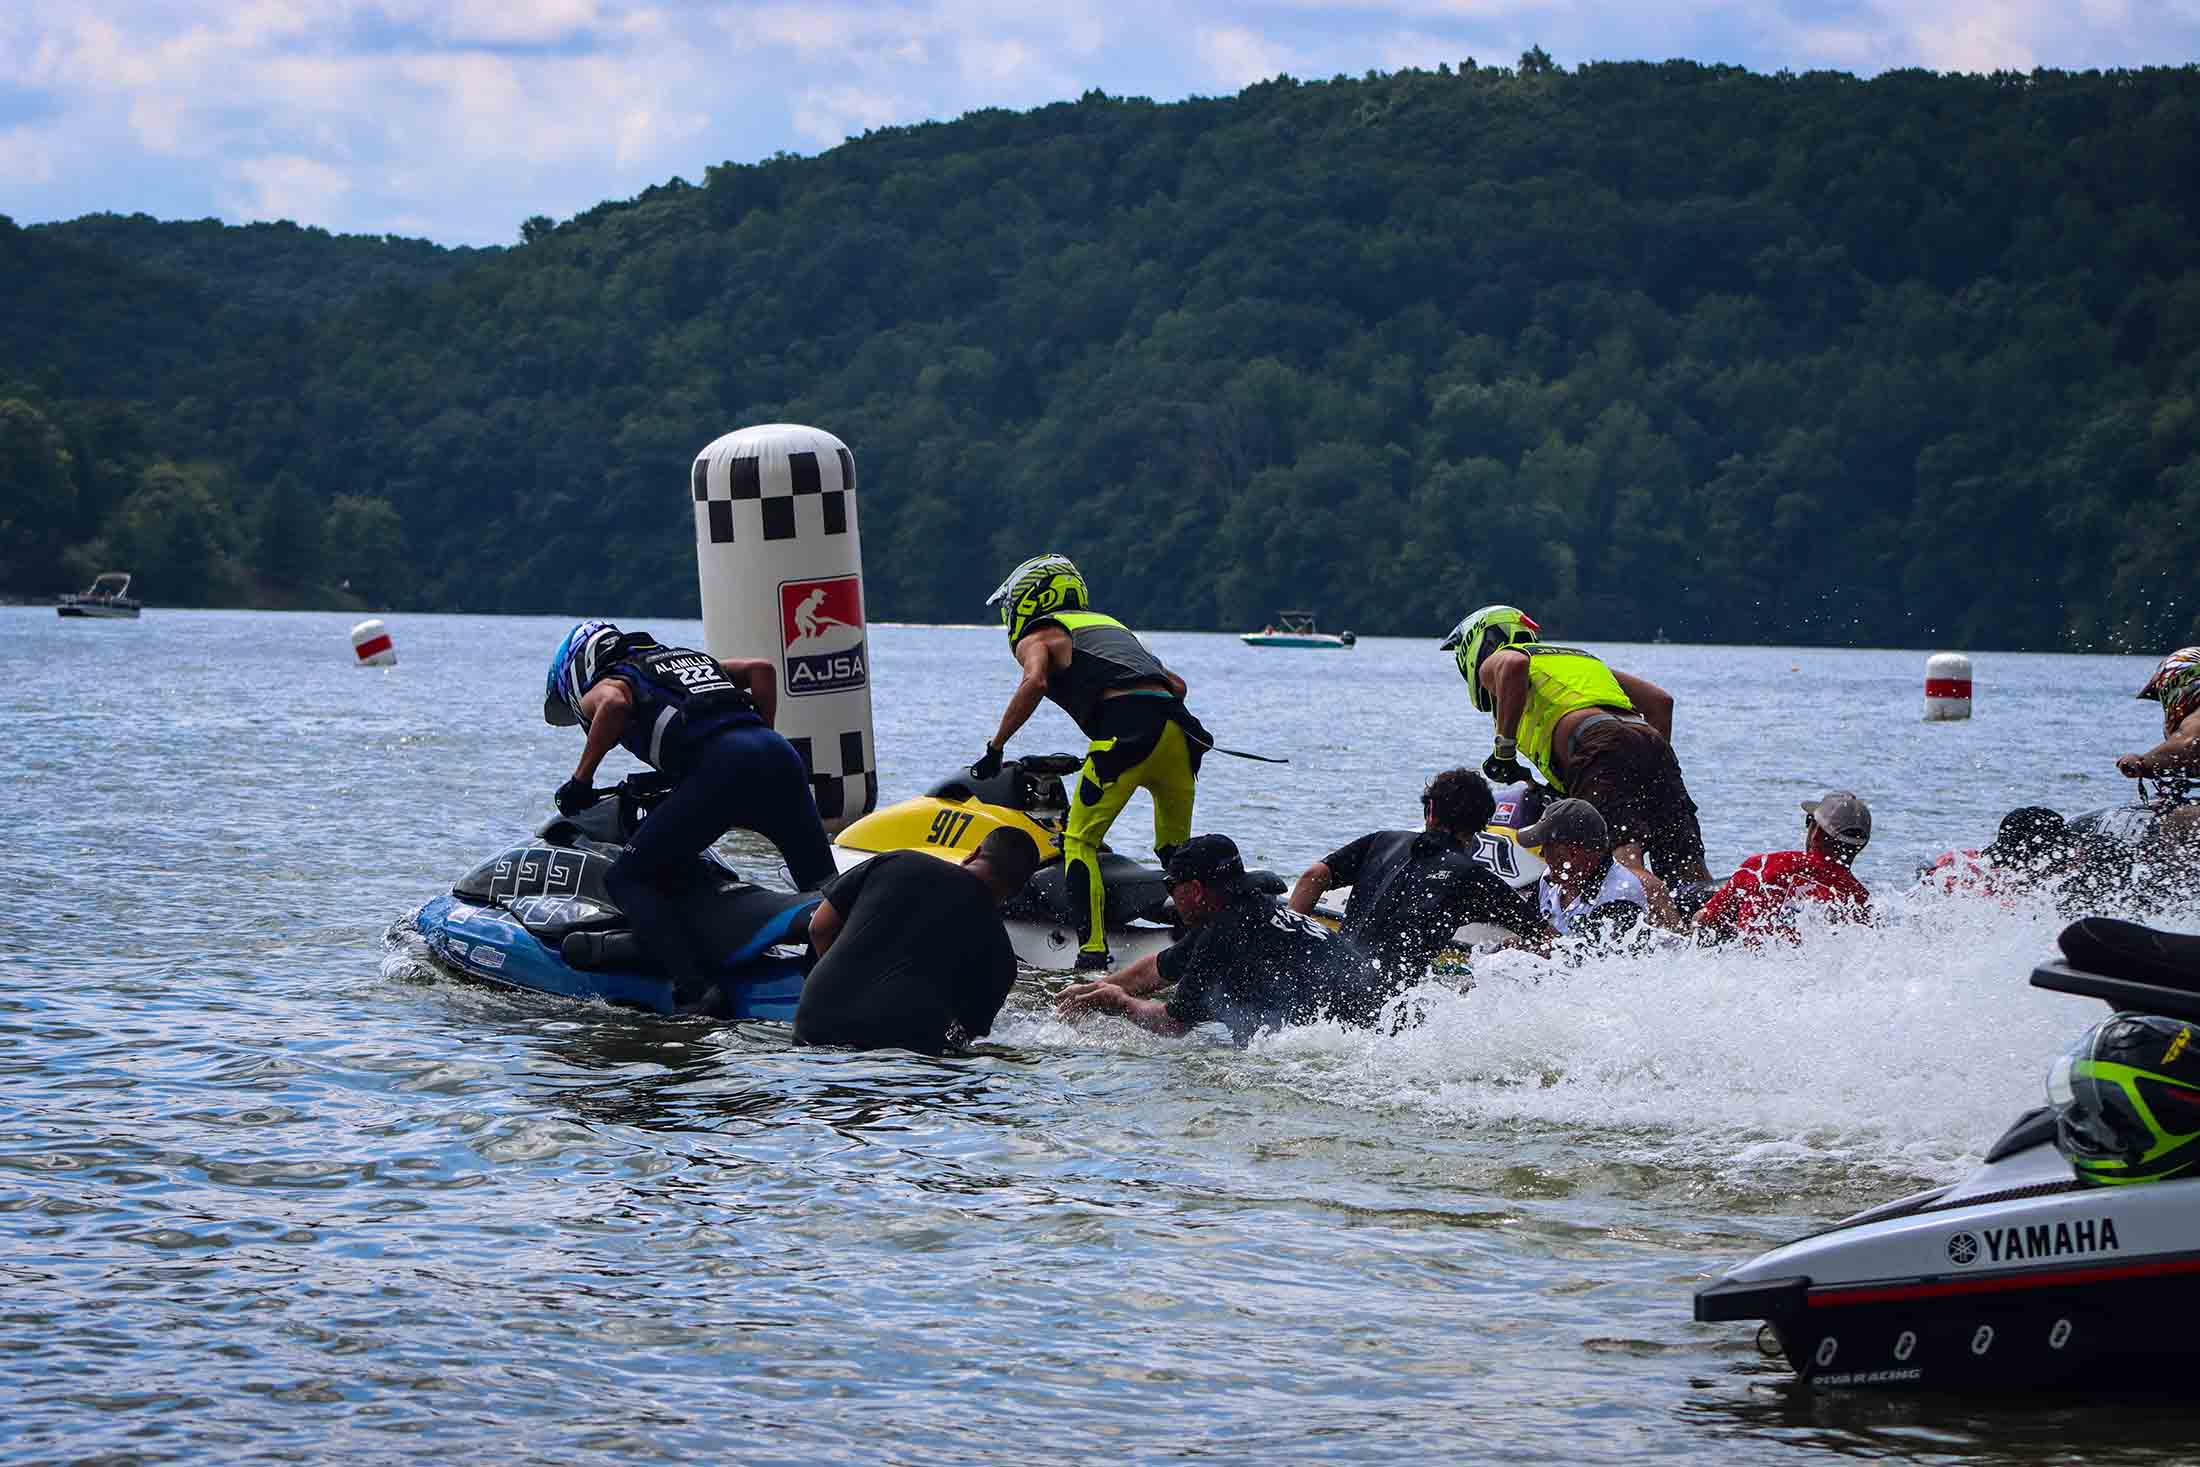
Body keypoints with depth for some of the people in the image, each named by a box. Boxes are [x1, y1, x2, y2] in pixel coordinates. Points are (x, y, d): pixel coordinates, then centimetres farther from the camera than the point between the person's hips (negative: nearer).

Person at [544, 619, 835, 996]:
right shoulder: (689, 656, 36)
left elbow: (615, 703, -7)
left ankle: (694, 987, -13)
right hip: (781, 753, 6)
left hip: (720, 767, -6)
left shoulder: (601, 687, 18)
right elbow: (761, 669, 25)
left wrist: (581, 780, 1)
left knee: (627, 880, 2)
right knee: (824, 887, 17)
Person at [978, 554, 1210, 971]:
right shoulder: (1109, 625, 35)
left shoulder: (1036, 638, 14)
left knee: (1080, 841, 0)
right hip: (1178, 728, 6)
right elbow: (1177, 684, 33)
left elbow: (1035, 681, -9)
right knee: (1175, 848, 19)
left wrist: (995, 747, -5)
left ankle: (1093, 950, -13)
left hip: (1126, 729, -6)